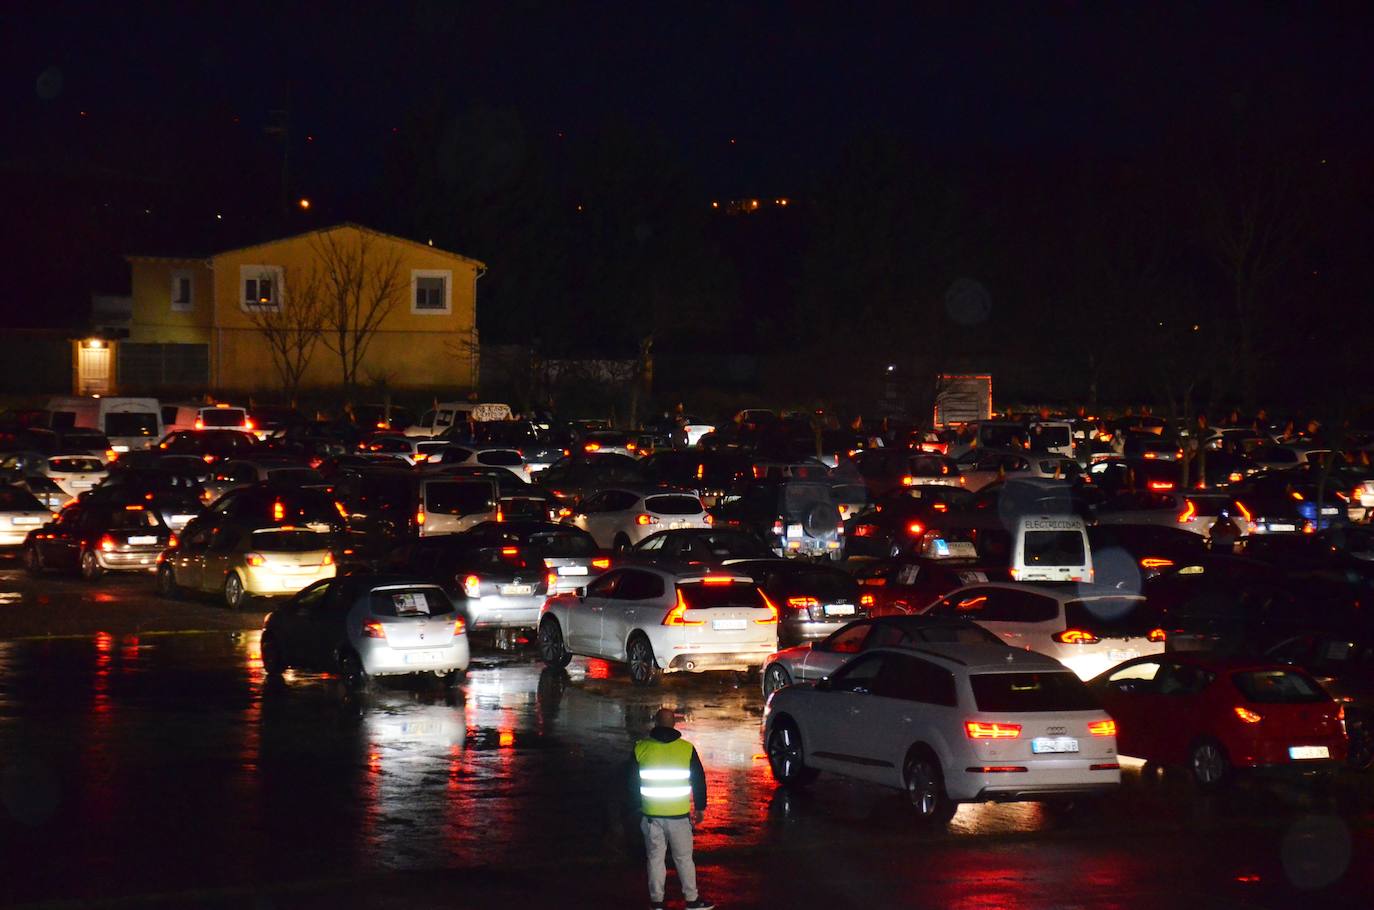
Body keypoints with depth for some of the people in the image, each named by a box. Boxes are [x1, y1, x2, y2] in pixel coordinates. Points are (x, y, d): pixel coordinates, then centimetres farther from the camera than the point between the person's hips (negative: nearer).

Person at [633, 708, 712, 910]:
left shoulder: (641, 748, -3)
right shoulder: (687, 749, -5)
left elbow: (632, 781, 4)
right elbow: (699, 780, 1)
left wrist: (636, 807, 16)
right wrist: (700, 808, 12)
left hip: (651, 815, 1)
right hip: (679, 815, -1)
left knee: (655, 858, 10)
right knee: (684, 858, 10)